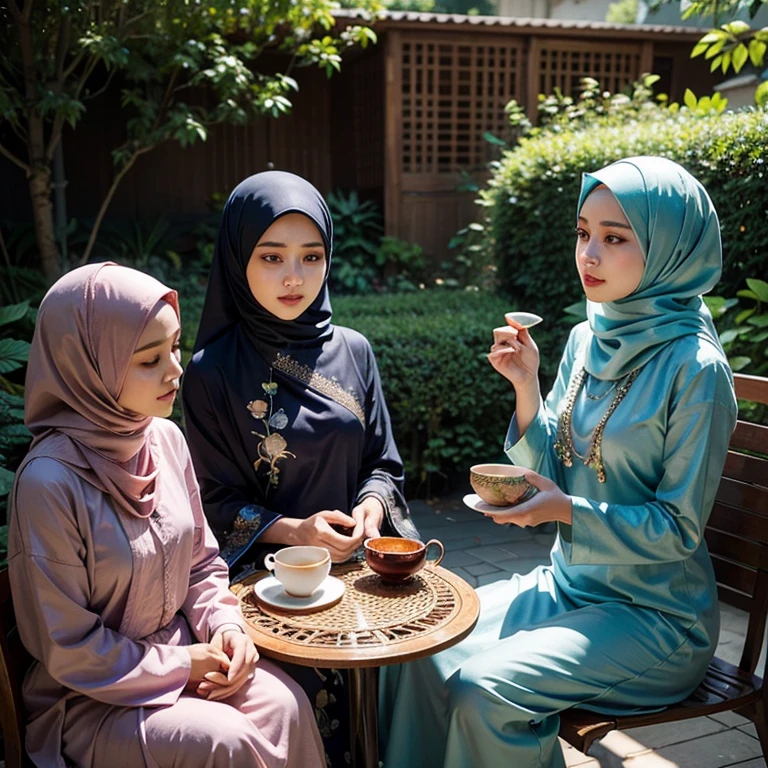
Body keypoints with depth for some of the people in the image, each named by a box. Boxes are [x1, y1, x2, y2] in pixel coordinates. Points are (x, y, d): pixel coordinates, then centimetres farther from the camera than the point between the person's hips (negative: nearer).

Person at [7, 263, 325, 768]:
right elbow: (67, 647, -16)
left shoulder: (166, 438, -4)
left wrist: (226, 625, -8)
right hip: (93, 695, -5)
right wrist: (179, 666, -13)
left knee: (284, 706, -17)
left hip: (184, 648, 5)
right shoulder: (50, 481, -23)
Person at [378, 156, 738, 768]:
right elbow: (551, 476, 5)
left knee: (485, 688, -23)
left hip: (655, 618, -6)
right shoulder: (586, 340, 2)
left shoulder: (694, 368, -18)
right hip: (568, 586, 6)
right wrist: (527, 388, -9)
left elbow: (679, 528, -15)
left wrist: (567, 511, -22)